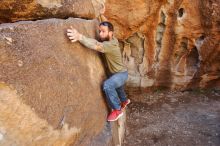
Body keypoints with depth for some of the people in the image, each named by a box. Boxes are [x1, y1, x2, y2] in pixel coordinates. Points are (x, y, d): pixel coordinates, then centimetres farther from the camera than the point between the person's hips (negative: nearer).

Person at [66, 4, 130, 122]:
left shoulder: (111, 45, -33)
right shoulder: (112, 39, -7)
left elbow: (96, 46, -50)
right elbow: (107, 26, 13)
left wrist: (79, 37, -59)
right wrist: (102, 15, 9)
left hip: (121, 73, -10)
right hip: (115, 73, 10)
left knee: (107, 85, -34)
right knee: (116, 87, 32)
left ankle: (117, 109, -15)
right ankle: (124, 100, 62)